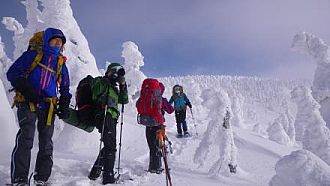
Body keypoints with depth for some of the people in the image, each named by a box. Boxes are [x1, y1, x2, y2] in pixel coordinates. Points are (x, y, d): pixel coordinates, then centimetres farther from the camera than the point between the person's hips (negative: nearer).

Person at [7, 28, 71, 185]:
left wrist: (64, 106, 11)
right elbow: (12, 73, 2)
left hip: (48, 105, 4)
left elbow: (65, 88, 26)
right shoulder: (33, 55, 7)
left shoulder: (61, 63, 18)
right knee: (26, 138, -19)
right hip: (28, 102, -4)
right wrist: (26, 89, -13)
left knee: (46, 143, 3)